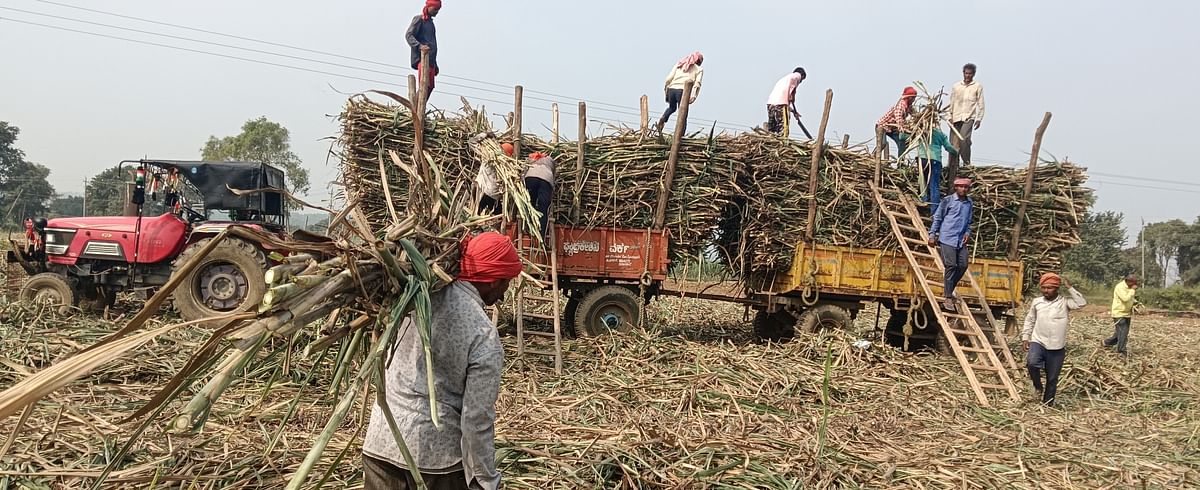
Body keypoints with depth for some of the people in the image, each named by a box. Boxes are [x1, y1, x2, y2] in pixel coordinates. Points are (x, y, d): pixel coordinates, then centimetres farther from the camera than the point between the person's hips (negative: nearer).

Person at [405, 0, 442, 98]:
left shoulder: (430, 22, 25)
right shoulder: (419, 19, 0)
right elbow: (408, 35, -11)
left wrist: (435, 64, 25)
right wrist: (419, 45, -30)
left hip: (430, 59, 9)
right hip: (421, 57, -9)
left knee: (430, 86, 6)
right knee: (424, 85, -19)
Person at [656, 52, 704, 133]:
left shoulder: (679, 64, 23)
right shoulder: (699, 69, 15)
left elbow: (669, 78, 11)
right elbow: (697, 83, -3)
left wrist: (666, 89, 16)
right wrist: (694, 96, -13)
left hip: (671, 89, 4)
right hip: (682, 91, -4)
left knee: (672, 108, 30)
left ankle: (663, 119, 4)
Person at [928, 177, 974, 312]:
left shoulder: (970, 203, 12)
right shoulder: (948, 200, -3)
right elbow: (937, 218, 1)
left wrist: (968, 232, 5)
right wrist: (932, 235, -2)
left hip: (961, 240, 6)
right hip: (947, 238, -6)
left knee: (963, 266, 2)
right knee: (951, 266, -9)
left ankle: (949, 291, 20)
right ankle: (948, 299, -5)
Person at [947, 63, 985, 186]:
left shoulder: (978, 87, 8)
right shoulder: (956, 86, 15)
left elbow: (980, 104, 6)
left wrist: (979, 119, -2)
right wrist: (950, 116, 4)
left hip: (969, 117, -3)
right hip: (956, 118, 3)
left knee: (964, 139, -28)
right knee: (954, 144, 0)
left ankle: (967, 163, -13)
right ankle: (951, 174, 4)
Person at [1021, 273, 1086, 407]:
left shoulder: (1064, 302, -3)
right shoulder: (1036, 302, 5)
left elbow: (1081, 303, -21)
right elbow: (1029, 320, 15)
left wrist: (1069, 287, -18)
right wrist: (1025, 337, 10)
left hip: (1057, 348, -1)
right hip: (1038, 342, 1)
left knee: (1052, 378, 8)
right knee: (1032, 362, -29)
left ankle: (1047, 404, 25)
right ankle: (1038, 386, -1)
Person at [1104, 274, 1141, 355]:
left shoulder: (1130, 288, 10)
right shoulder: (1120, 287, -18)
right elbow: (1125, 298, -30)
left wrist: (1136, 302, 5)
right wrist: (1133, 290, -23)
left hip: (1127, 314, 9)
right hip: (1119, 313, -9)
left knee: (1124, 333, 13)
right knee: (1122, 333, -9)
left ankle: (1108, 342, 28)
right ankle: (1121, 351, -3)